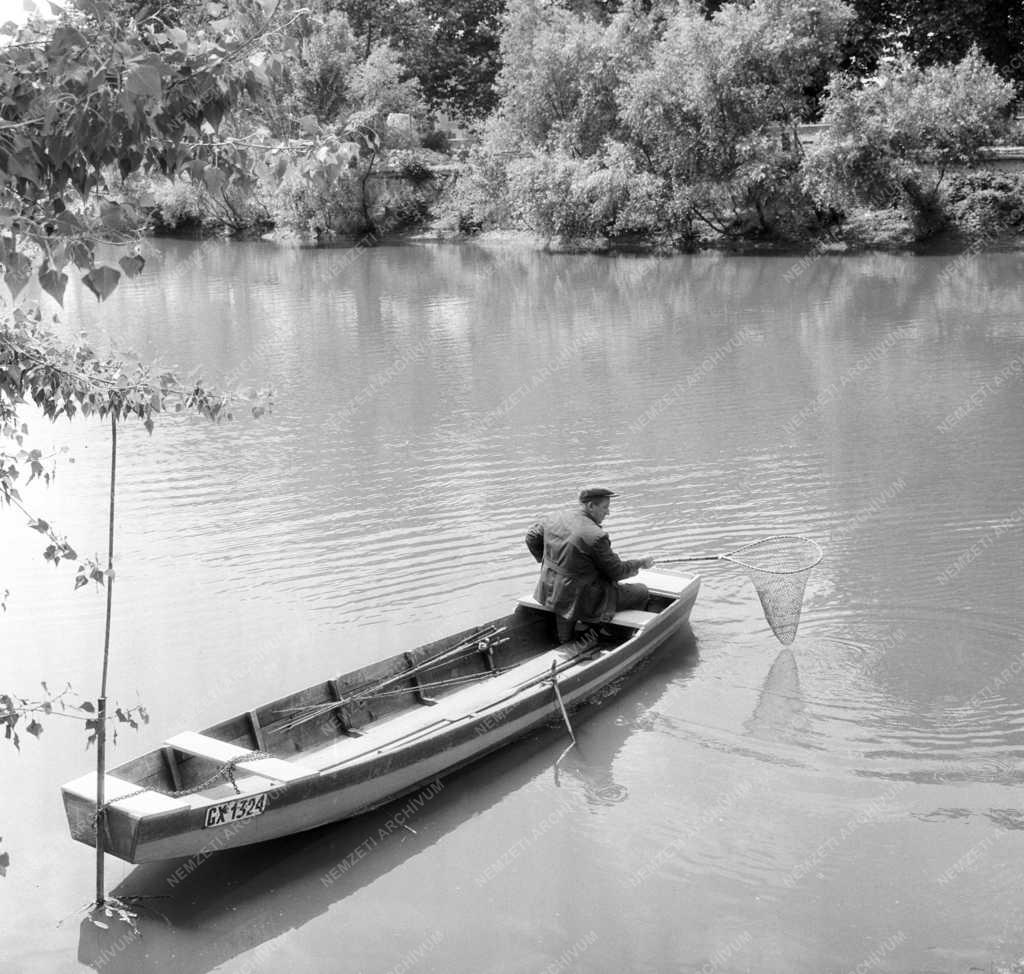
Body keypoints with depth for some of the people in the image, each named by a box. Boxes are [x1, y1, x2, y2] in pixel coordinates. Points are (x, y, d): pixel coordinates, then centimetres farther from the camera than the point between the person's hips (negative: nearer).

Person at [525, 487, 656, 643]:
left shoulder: (555, 518, -4)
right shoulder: (596, 536, -25)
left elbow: (532, 537, 13)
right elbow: (617, 572, -14)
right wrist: (640, 563, 3)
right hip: (579, 600, -8)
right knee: (641, 592, 3)